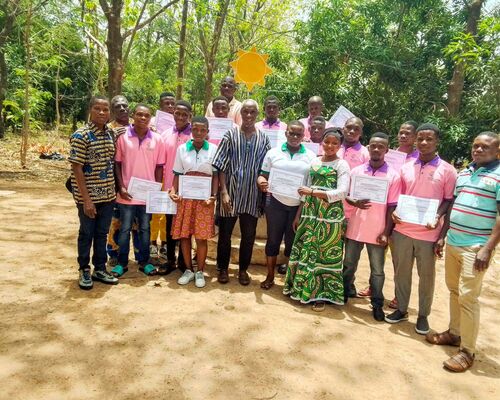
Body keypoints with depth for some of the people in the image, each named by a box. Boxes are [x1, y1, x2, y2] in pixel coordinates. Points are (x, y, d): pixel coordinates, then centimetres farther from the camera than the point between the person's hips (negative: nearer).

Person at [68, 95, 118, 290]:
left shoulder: (110, 134, 6)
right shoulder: (81, 136, -13)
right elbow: (76, 169, -15)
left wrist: (115, 190, 9)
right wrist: (86, 199, -18)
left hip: (107, 194, 6)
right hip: (88, 196, -5)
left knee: (102, 233, 15)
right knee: (87, 234, 8)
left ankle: (100, 269, 29)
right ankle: (84, 271, 25)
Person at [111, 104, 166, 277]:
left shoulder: (157, 139, 0)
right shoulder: (122, 137, -3)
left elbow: (159, 166, 4)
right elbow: (117, 164, 0)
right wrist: (121, 187, -7)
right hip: (127, 193, -1)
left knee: (145, 228, 12)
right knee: (125, 229, 7)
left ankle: (144, 262, 24)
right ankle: (122, 263, 21)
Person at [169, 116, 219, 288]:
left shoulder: (213, 149, 1)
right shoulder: (182, 148, 5)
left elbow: (216, 175, 1)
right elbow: (178, 174, 6)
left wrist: (214, 196, -9)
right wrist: (174, 191, -8)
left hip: (204, 197, -2)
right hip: (185, 196, 2)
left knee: (201, 236, 1)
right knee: (184, 234, 5)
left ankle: (200, 272, 17)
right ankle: (188, 270, 22)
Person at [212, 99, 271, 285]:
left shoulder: (263, 138, 5)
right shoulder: (230, 134, -1)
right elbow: (221, 165, -5)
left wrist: (263, 182, -4)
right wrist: (224, 192, -11)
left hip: (252, 194, 2)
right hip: (230, 191, -2)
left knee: (249, 235, 10)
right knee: (225, 233, 9)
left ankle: (243, 269, 28)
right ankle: (223, 268, 27)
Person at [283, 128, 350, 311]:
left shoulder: (342, 165, -4)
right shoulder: (314, 162, 11)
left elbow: (342, 192, -16)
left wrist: (314, 192, -21)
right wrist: (299, 214, 11)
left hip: (330, 216, -4)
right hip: (310, 213, 5)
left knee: (325, 254, 4)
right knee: (305, 251, 9)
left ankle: (320, 294, 15)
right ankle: (300, 287, 23)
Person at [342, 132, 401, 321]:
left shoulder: (393, 176, -3)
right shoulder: (356, 171, 3)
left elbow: (392, 206, -4)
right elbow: (345, 195, 8)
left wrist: (386, 232, -8)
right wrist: (355, 203, -14)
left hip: (377, 231, -2)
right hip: (355, 228, 2)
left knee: (377, 271, 8)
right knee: (349, 265, 14)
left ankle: (377, 305, 23)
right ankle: (343, 295, 32)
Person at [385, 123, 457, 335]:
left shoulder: (447, 170, -2)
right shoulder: (406, 167, 8)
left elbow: (449, 200, 0)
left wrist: (437, 217, -17)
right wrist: (394, 212, -6)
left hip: (428, 233, -3)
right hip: (402, 230, 3)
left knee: (426, 275, 9)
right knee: (401, 272, 13)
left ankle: (423, 315, 26)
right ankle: (401, 309, 29)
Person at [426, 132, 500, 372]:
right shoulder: (463, 173, 13)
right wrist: (442, 236, 14)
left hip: (476, 247, -7)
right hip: (453, 242, 7)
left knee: (467, 297, -5)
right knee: (454, 290, 16)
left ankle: (467, 351, 7)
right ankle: (454, 333, 31)